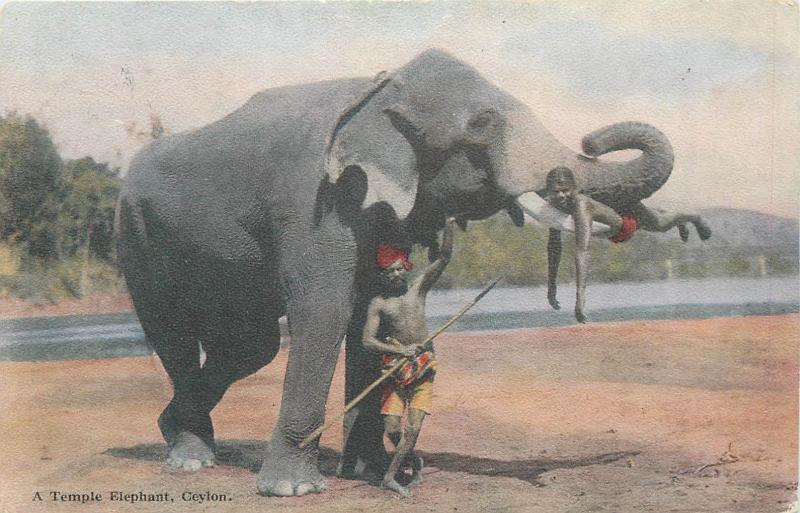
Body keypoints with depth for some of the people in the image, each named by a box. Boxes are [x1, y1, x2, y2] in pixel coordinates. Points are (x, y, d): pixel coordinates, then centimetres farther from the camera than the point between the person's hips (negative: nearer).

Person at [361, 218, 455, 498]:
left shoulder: (418, 288, 7)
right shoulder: (378, 303, 2)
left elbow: (444, 257, -1)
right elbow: (368, 341, -6)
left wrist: (449, 223, -13)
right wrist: (400, 350, -18)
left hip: (424, 366, 1)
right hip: (396, 367, 0)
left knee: (413, 428, -9)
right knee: (392, 429, -4)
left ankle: (389, 477, -2)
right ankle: (416, 463, 22)